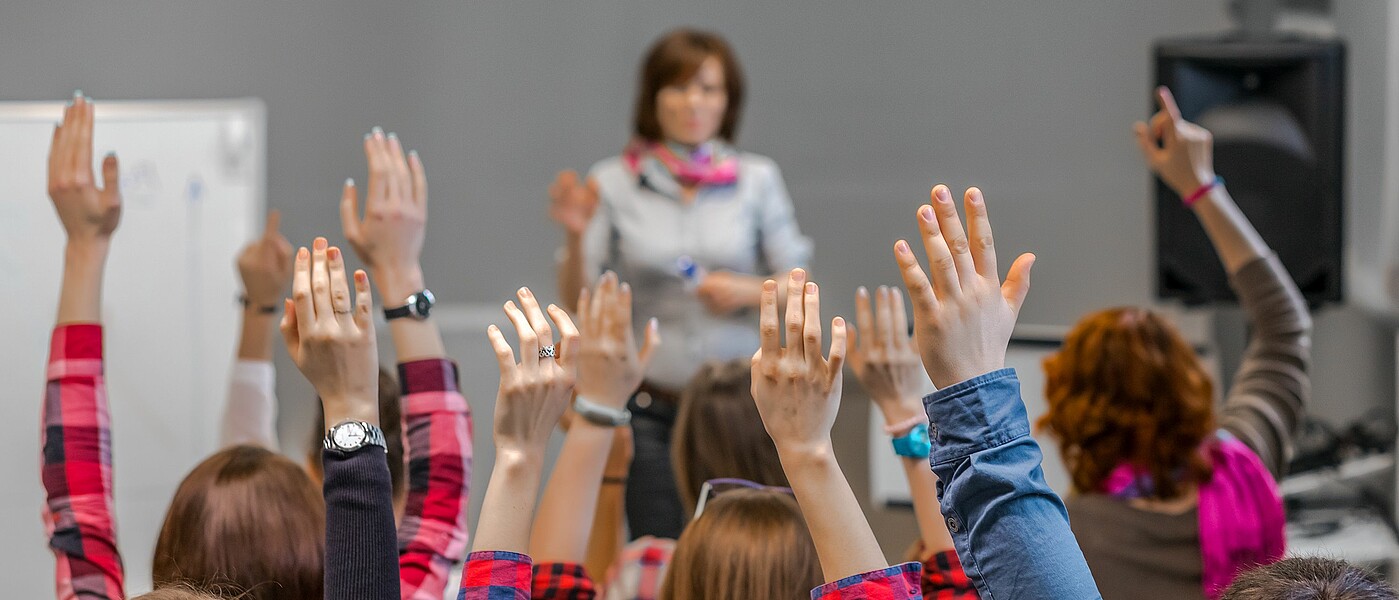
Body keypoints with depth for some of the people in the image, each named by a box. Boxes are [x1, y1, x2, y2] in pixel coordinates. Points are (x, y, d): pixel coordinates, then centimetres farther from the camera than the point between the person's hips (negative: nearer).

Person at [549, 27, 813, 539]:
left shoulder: (757, 180, 4)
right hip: (650, 409, 0)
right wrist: (575, 235, -17)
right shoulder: (613, 183, 2)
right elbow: (576, 299, -1)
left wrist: (748, 292, -12)